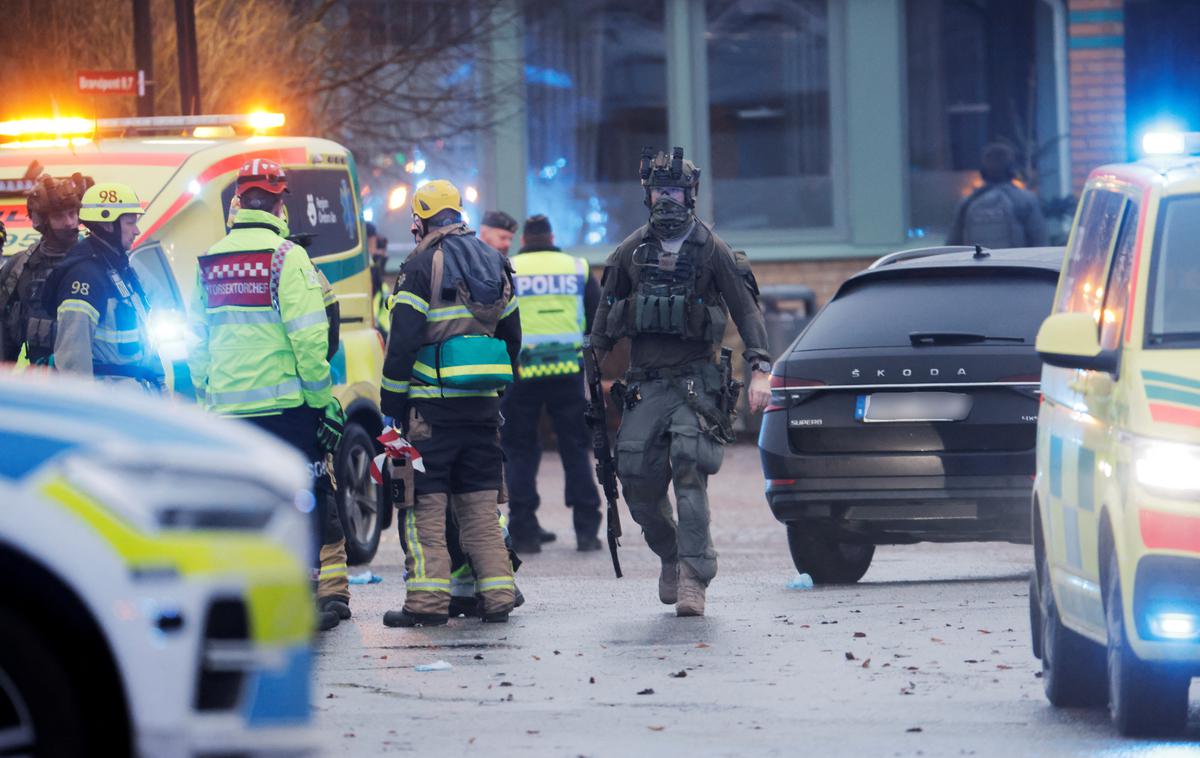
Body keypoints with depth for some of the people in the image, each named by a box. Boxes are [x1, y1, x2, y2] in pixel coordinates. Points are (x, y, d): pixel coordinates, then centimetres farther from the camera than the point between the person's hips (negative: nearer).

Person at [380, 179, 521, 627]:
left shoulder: (422, 265, -7)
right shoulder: (494, 264, 14)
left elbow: (403, 339, -11)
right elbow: (511, 335, 19)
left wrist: (392, 401, -6)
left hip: (433, 401, -6)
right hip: (483, 403, 6)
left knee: (425, 504, -3)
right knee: (480, 503, 11)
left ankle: (427, 600, -9)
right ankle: (497, 595, 7)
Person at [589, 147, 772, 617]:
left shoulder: (712, 251, 1)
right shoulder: (631, 252, 11)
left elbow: (746, 310, -1)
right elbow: (606, 313, 18)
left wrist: (760, 370, -11)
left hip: (694, 380, -4)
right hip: (643, 384, 4)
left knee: (689, 475, -18)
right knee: (637, 482, -4)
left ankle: (693, 578, -19)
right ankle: (670, 556, 20)